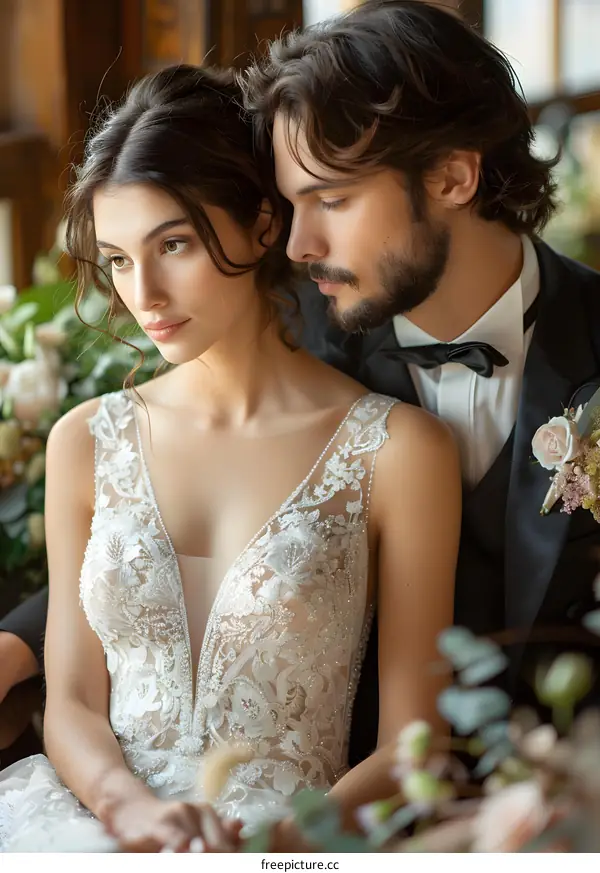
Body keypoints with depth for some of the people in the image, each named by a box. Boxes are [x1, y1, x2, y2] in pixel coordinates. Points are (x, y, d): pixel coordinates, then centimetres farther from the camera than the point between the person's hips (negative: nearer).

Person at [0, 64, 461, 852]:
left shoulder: (397, 449, -1)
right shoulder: (87, 442, 10)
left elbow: (408, 745, 0)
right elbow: (72, 705, 9)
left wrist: (288, 837, -16)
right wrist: (136, 809, -11)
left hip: (289, 829, -4)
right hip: (97, 814, 4)